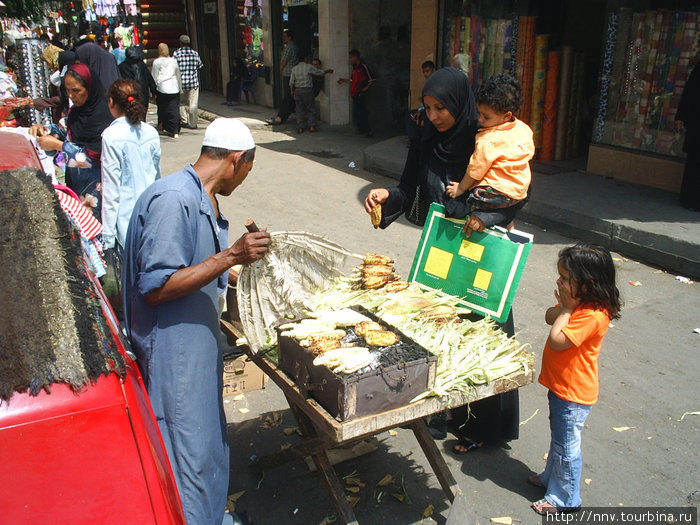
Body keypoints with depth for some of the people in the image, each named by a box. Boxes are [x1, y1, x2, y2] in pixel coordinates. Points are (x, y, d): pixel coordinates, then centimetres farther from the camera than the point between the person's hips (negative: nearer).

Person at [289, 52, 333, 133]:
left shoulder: (294, 68, 6)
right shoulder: (309, 67, -6)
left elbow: (291, 82, 4)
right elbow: (320, 72, 3)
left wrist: (292, 91, 15)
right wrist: (328, 71, 19)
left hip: (297, 90, 4)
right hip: (307, 90, -4)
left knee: (300, 110, 7)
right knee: (312, 109, 6)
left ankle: (300, 128, 5)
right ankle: (312, 126, 2)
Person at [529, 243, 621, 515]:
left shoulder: (592, 316, -31)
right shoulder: (579, 301, -2)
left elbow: (556, 340, -31)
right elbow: (550, 317, 6)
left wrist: (567, 309, -24)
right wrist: (563, 306, -13)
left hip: (573, 394, -9)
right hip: (560, 385, 9)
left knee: (566, 447, 8)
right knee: (558, 439, 27)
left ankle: (565, 499, 26)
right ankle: (551, 478, 46)